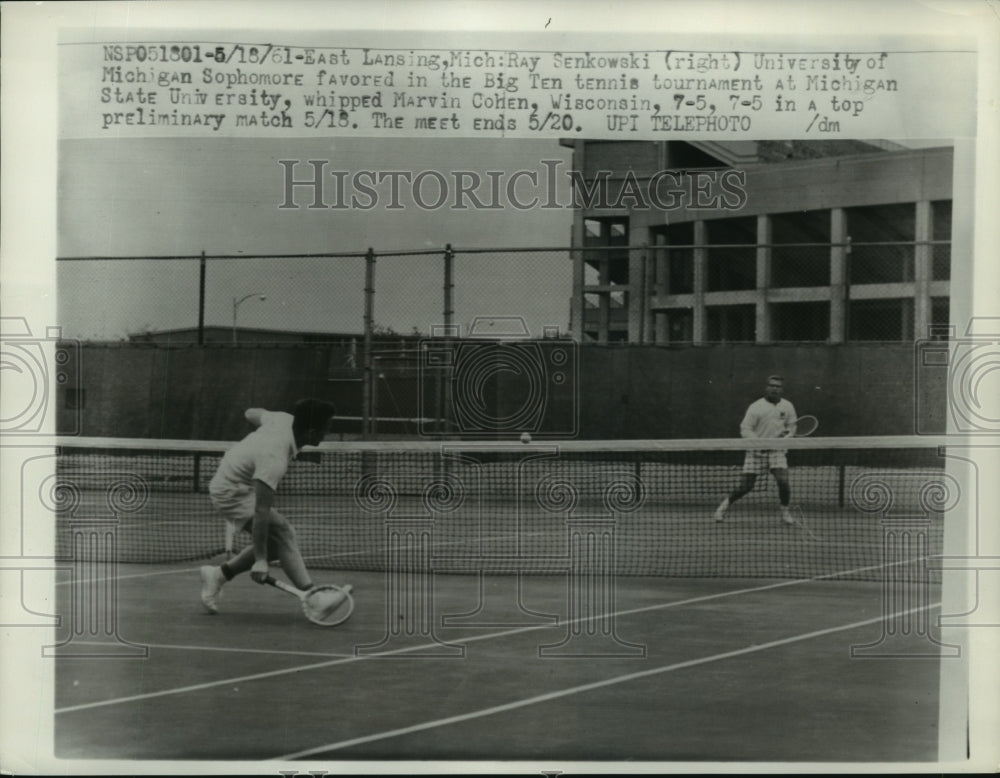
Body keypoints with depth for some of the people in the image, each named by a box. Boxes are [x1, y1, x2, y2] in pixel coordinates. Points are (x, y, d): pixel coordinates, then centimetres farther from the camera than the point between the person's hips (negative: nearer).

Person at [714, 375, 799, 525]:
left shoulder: (787, 407, 3)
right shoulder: (756, 407, -10)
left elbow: (791, 427, 17)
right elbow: (745, 430, -10)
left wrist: (787, 433, -5)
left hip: (776, 450, 3)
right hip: (756, 451, -3)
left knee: (783, 481, -16)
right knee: (745, 486, -3)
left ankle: (785, 513, 5)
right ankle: (725, 505, 23)